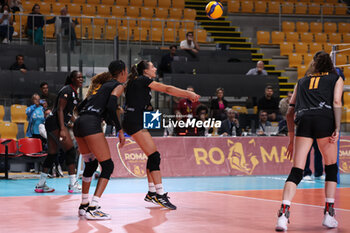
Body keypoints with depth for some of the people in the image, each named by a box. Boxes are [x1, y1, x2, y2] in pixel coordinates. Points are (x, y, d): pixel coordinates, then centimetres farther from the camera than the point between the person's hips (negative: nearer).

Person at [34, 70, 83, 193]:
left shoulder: (74, 92, 18)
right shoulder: (67, 90, -12)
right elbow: (60, 109, -18)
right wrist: (62, 129, -25)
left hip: (52, 124, 10)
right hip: (55, 122, -10)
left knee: (52, 154, 11)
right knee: (70, 150, -12)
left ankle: (41, 185, 16)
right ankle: (73, 185, -13)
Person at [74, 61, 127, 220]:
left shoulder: (102, 83, 27)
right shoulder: (118, 86, 5)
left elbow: (82, 106, 23)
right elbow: (110, 107, -12)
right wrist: (120, 130, -6)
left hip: (79, 123, 8)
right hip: (91, 124, -8)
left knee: (91, 165, 21)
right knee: (108, 166, -3)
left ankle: (84, 206, 26)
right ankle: (92, 209, -12)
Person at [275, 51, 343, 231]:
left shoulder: (302, 81, 29)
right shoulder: (336, 79, 22)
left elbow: (290, 112, 25)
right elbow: (336, 103, 3)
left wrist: (292, 138, 30)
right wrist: (337, 129, -5)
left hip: (303, 121, 2)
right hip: (325, 119, -2)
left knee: (296, 171, -2)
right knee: (331, 167, 15)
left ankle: (284, 212, -20)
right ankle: (328, 214, 11)